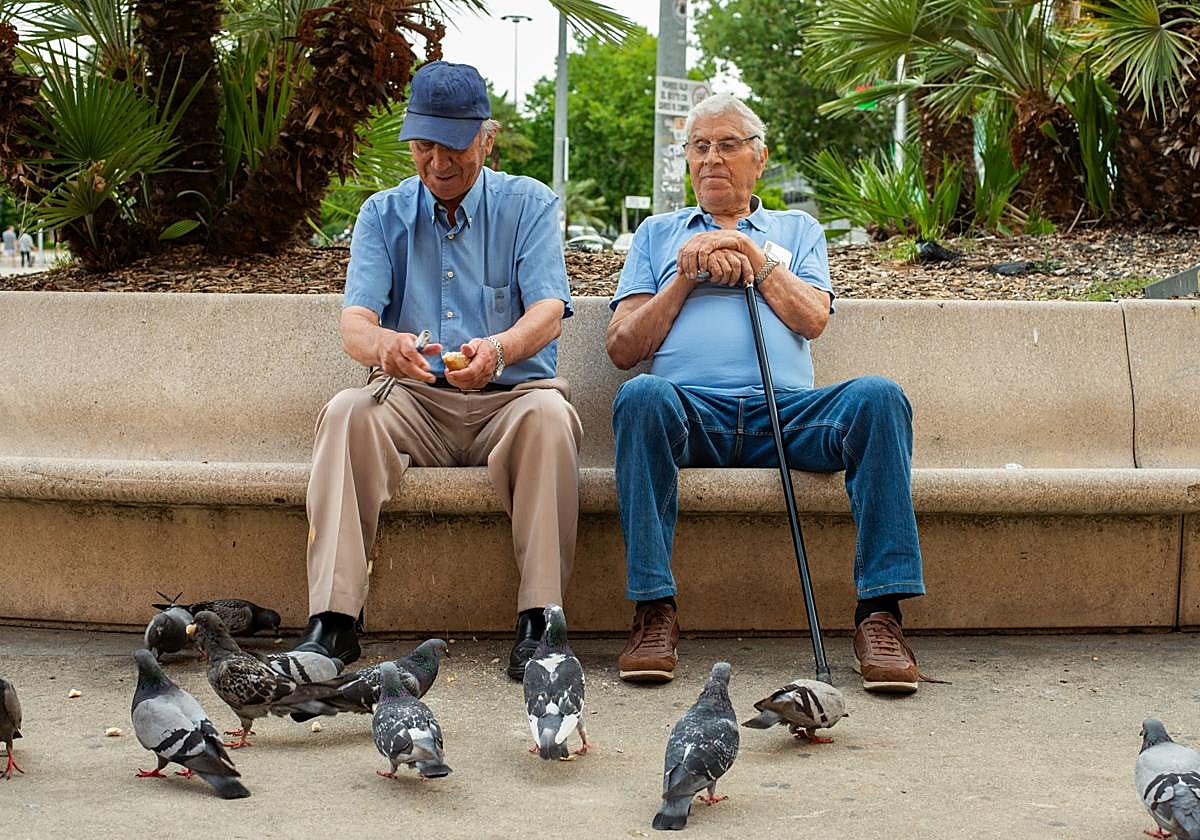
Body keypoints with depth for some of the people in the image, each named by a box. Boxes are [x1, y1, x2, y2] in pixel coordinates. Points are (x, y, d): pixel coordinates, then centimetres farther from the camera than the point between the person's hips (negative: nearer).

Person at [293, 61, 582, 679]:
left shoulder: (528, 204, 6)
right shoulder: (383, 213, 11)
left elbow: (549, 311, -9)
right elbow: (354, 321, -4)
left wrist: (499, 349, -35)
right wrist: (383, 343, -31)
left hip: (509, 397, -1)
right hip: (413, 402, 2)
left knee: (547, 413, -35)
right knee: (347, 412, -29)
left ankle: (538, 621, -35)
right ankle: (332, 622, -34)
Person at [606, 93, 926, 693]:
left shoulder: (797, 230, 29)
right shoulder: (657, 234, 28)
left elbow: (812, 319, 8)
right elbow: (622, 349, 14)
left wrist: (757, 259, 2)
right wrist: (686, 277, 6)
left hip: (785, 411, 1)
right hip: (691, 409, -1)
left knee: (878, 397, -30)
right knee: (642, 396, -37)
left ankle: (880, 611, -32)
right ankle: (653, 611, -36)